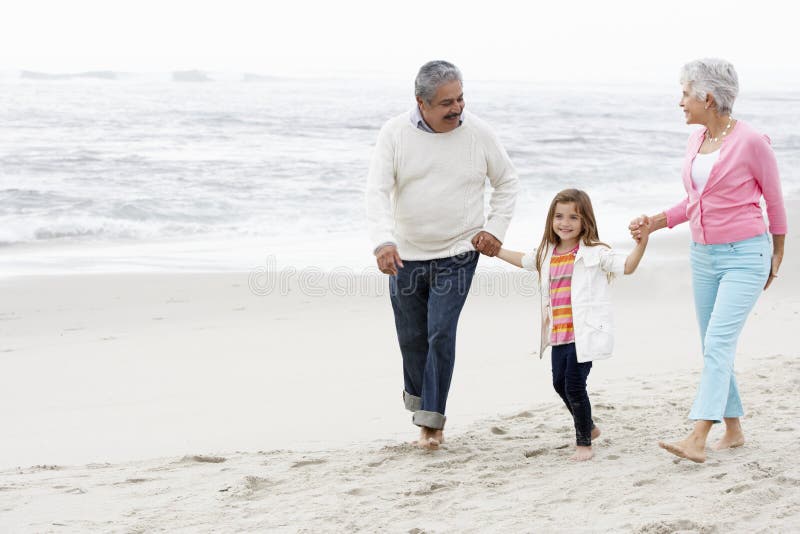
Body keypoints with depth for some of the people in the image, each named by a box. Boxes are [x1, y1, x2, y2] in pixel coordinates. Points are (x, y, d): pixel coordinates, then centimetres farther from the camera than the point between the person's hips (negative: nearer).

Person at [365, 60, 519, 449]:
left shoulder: (478, 133, -6)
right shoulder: (395, 133, -9)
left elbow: (507, 181, 9)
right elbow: (377, 191, -17)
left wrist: (495, 228, -2)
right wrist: (383, 241, -31)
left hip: (457, 254, -1)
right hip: (405, 255, 1)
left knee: (441, 334, -11)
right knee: (411, 337, 12)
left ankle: (431, 418, -1)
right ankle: (416, 397, 39)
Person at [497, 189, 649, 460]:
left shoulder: (594, 253, -7)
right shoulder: (547, 254, 11)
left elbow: (627, 266, -14)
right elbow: (524, 260, 31)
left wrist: (641, 243, -29)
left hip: (584, 333, -7)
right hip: (558, 334, 7)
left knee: (574, 384, -9)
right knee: (560, 383, 15)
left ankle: (584, 442, 6)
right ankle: (588, 427, 38)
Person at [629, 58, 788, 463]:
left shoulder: (751, 142, -14)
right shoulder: (696, 140, 6)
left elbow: (774, 199, -2)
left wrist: (778, 255, 7)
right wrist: (657, 222, 3)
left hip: (745, 256, -7)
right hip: (704, 257, 8)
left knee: (718, 342, -17)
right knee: (714, 347, 11)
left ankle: (696, 440, -26)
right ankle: (733, 429, 24)